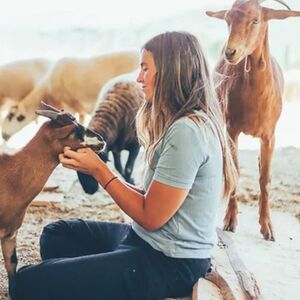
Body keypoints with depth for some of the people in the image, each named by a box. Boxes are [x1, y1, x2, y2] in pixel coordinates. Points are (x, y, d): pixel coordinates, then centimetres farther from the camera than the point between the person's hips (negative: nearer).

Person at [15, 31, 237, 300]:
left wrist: (99, 170, -11)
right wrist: (98, 169, 2)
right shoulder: (188, 123, 10)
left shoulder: (187, 131, -22)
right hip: (152, 241, 10)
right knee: (56, 234, 22)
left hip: (169, 264, -10)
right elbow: (154, 198, 8)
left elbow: (151, 217, -19)